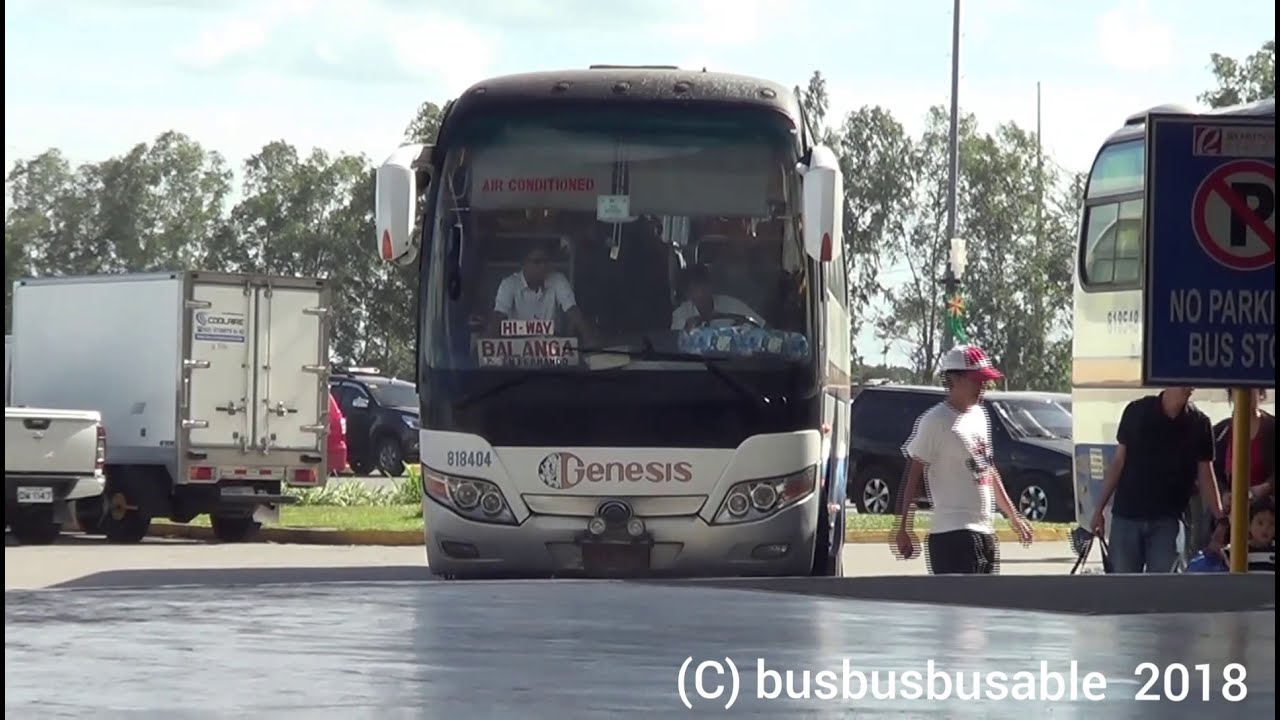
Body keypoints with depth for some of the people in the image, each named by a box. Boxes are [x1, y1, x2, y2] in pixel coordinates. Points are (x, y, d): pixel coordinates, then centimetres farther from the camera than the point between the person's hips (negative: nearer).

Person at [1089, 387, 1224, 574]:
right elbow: (1118, 463, 5)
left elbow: (1205, 476, 3)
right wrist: (1099, 509, 3)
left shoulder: (1198, 424, 0)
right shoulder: (1136, 412, 0)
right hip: (1126, 517, 0)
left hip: (1167, 521, 0)